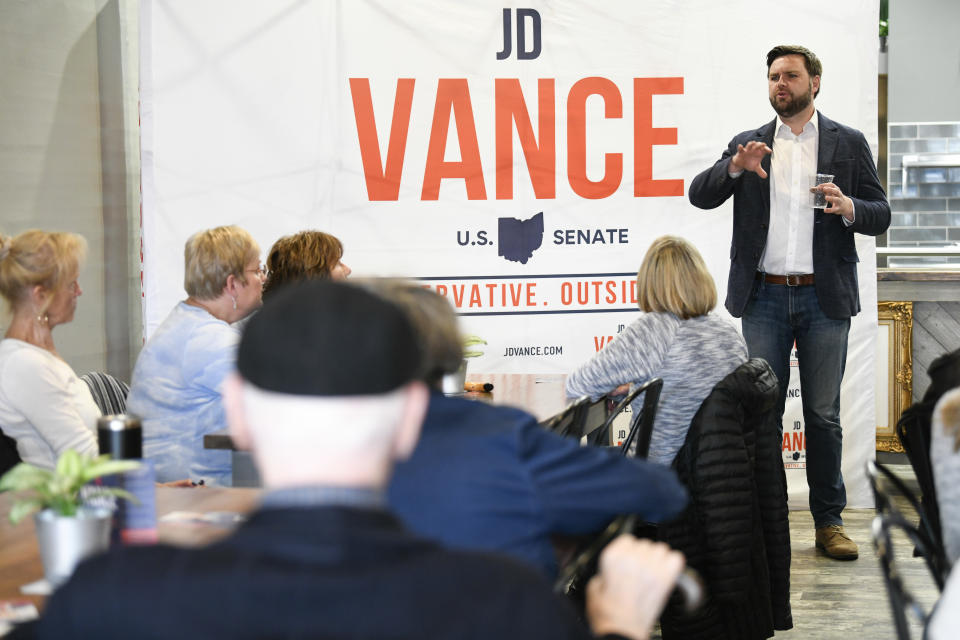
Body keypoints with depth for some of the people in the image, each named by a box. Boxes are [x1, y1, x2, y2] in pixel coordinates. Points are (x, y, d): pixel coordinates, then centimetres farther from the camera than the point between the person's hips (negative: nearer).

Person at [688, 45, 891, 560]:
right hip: (765, 297, 1)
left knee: (823, 415, 3)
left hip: (824, 298, -1)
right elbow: (699, 196, 2)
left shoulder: (848, 143, 7)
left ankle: (829, 522, 12)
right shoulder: (748, 145, 11)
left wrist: (849, 208, -17)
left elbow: (881, 215, 5)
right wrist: (734, 167, -15)